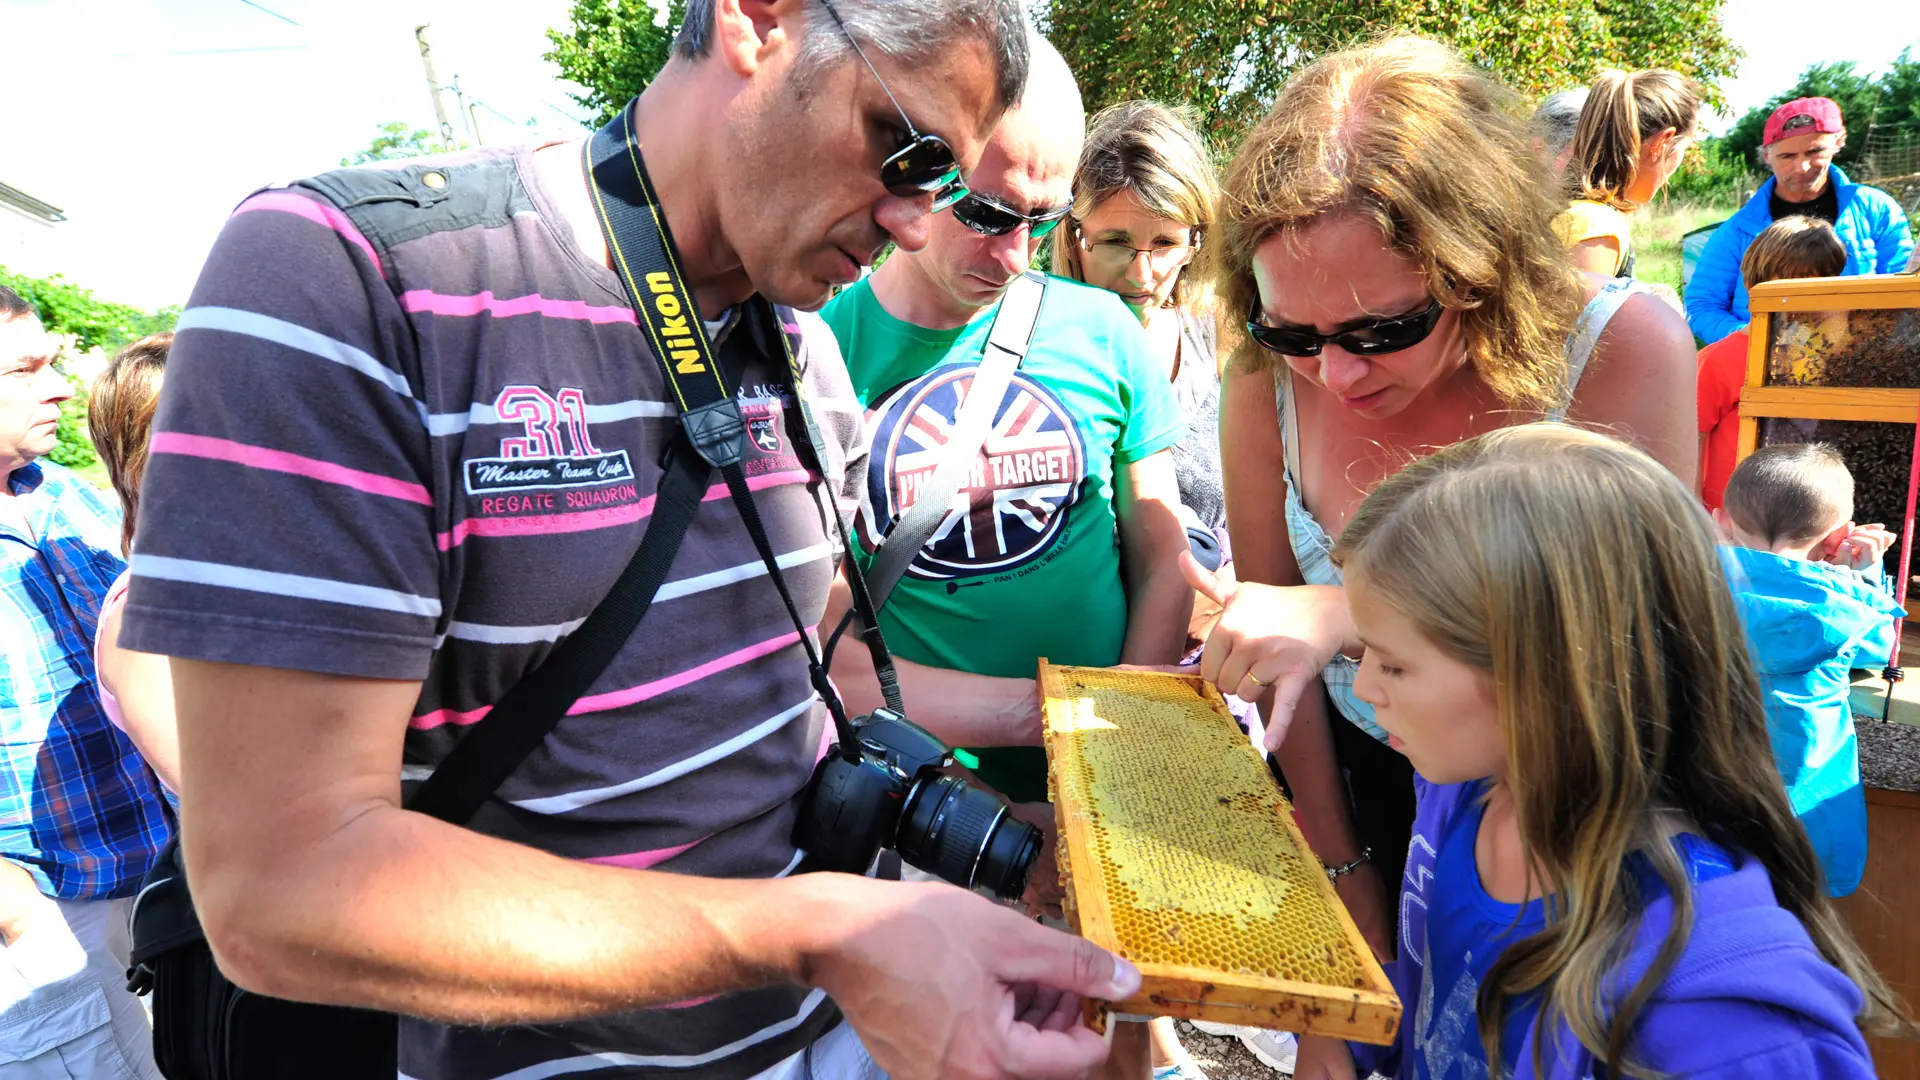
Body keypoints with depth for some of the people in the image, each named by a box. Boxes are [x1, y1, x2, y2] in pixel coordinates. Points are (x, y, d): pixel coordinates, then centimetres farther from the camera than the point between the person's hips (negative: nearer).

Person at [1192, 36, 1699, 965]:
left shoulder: (1624, 348, -24)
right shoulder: (1268, 374, -17)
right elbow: (1272, 632, -9)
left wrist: (1346, 618, -38)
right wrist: (1339, 866, -4)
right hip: (1355, 781, 2)